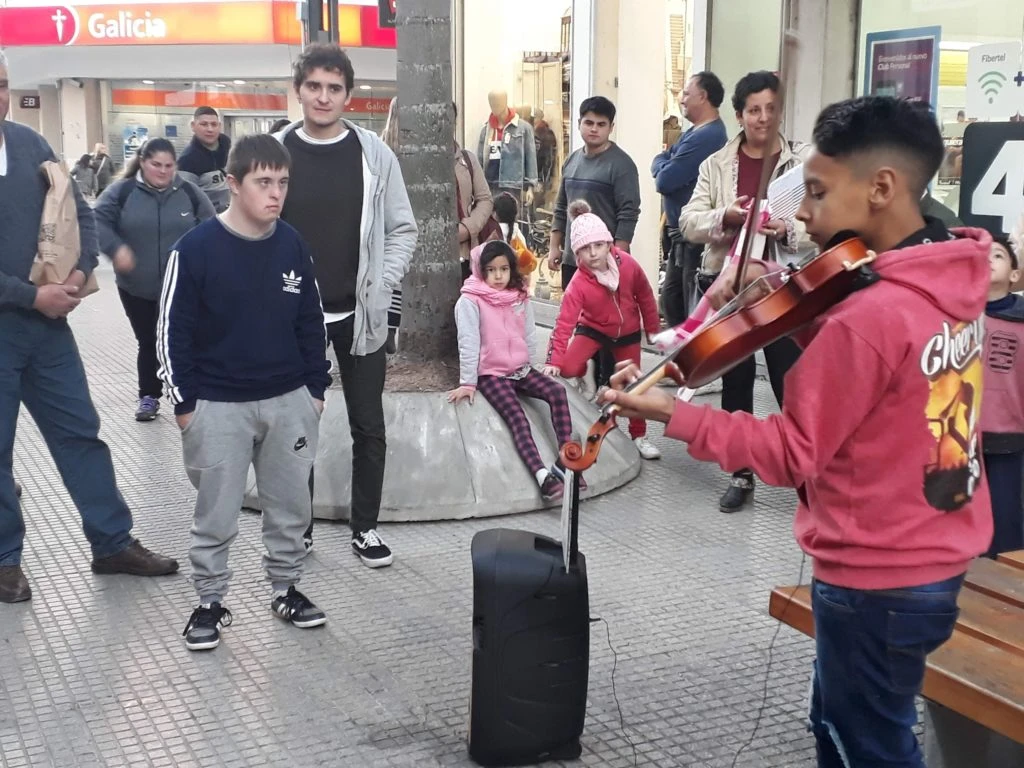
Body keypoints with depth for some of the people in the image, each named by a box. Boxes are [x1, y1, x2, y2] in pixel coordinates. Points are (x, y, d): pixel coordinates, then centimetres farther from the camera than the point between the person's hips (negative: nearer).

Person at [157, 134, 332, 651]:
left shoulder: (293, 246, 0)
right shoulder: (196, 249, -12)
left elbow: (312, 323, 9)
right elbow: (173, 331, -8)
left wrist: (316, 388, 7)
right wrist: (185, 403, -8)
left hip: (289, 401, 4)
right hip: (218, 406, -3)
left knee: (291, 505, 13)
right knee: (216, 512, 6)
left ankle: (286, 589, 30)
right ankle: (210, 602, 21)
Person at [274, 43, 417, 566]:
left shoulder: (374, 154, -1)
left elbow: (402, 229, 4)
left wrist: (382, 285, -7)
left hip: (359, 315, 0)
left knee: (368, 426, 7)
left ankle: (365, 528, 21)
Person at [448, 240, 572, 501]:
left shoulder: (521, 298, 9)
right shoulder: (470, 301, -9)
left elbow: (529, 337, 14)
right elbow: (468, 342, -12)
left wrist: (528, 367, 12)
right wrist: (468, 382, -13)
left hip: (520, 369, 6)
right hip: (491, 373, -6)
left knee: (558, 391, -20)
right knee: (518, 418, -26)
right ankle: (543, 476, -41)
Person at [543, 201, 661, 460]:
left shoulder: (628, 264, -21)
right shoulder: (579, 284, -28)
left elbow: (645, 297, -5)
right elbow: (565, 321, -31)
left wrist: (653, 329, 5)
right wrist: (554, 359, -38)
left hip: (628, 332, 2)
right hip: (593, 329, -2)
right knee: (568, 368, -24)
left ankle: (639, 436, 26)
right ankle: (585, 374, 13)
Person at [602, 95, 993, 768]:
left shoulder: (870, 315, -28)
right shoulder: (955, 277, -1)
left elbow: (793, 453, -20)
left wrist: (671, 413, -19)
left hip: (877, 579, -9)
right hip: (937, 559, 9)